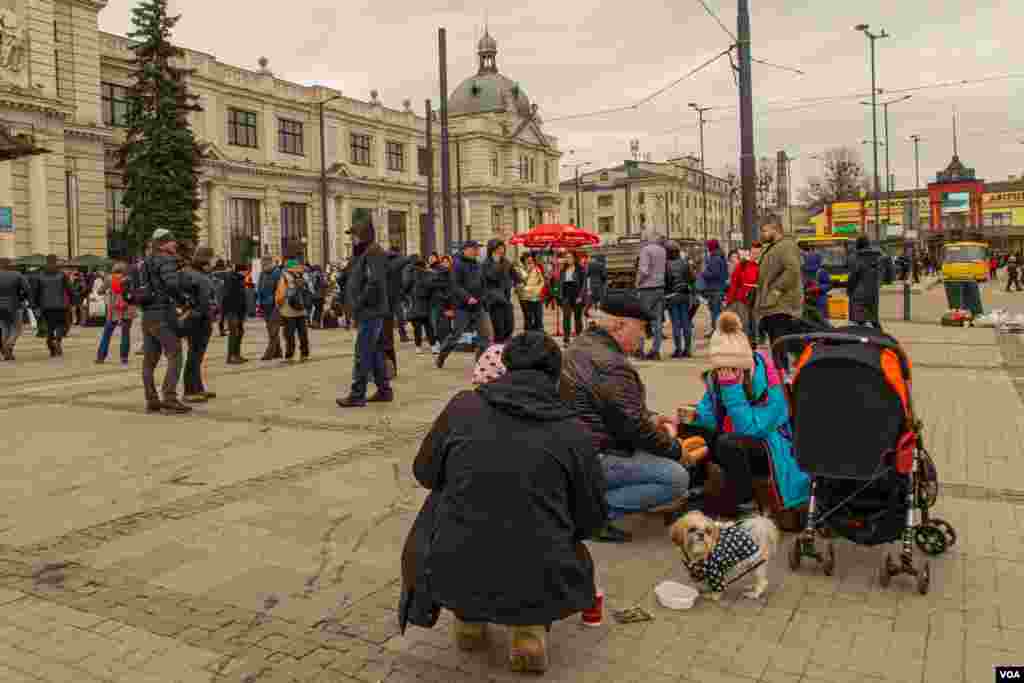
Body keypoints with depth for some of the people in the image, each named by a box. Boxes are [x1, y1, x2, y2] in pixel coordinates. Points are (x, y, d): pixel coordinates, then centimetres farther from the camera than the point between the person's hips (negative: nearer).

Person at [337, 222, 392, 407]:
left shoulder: (373, 255, -14)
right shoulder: (362, 255, 18)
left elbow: (374, 283, -26)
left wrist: (360, 303, -17)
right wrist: (355, 306, 13)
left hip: (370, 313, -10)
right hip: (369, 313, 10)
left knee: (362, 354, -8)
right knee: (374, 353, 14)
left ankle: (357, 395, -4)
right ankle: (384, 390, 22)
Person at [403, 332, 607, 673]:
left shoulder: (463, 405, -2)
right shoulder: (572, 429, -2)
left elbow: (425, 472, 13)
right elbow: (592, 519, 7)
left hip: (451, 578, 1)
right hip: (539, 586, 0)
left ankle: (468, 618, 25)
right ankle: (531, 626, 8)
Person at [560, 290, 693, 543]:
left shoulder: (584, 344, 9)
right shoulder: (611, 366, -24)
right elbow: (635, 428, -20)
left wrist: (651, 419, 10)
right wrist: (675, 448, -3)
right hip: (593, 461, -10)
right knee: (677, 478, -14)